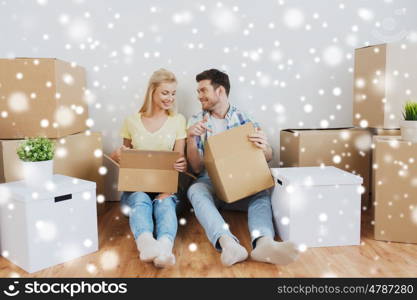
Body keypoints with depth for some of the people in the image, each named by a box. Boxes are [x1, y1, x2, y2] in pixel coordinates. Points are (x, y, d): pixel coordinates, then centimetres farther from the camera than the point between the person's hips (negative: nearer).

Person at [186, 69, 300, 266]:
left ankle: (264, 242, -57)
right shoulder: (196, 122, 6)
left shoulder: (243, 118, 8)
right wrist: (191, 139, -17)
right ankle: (228, 243, -56)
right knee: (195, 190, -34)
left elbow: (268, 158, 7)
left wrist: (264, 147, -19)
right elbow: (196, 168, 1)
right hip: (210, 183, 0)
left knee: (262, 193, -31)